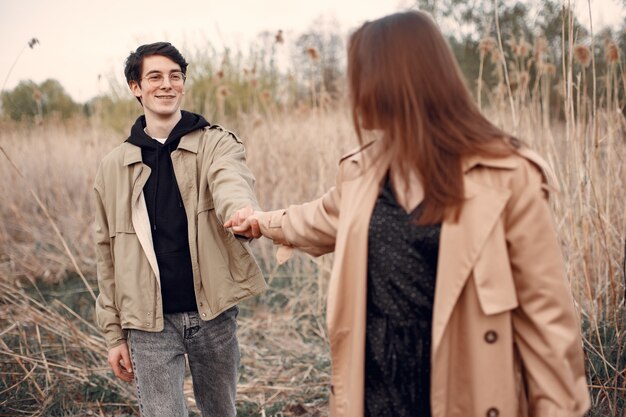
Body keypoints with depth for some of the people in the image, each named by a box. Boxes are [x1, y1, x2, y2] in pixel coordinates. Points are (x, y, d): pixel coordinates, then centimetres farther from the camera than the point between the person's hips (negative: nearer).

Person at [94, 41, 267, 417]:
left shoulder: (216, 143, -1)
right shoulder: (114, 166, 4)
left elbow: (231, 183, -26)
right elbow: (108, 254, 8)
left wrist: (241, 213, -50)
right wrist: (114, 333, 6)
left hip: (213, 312, 0)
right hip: (150, 323, 0)